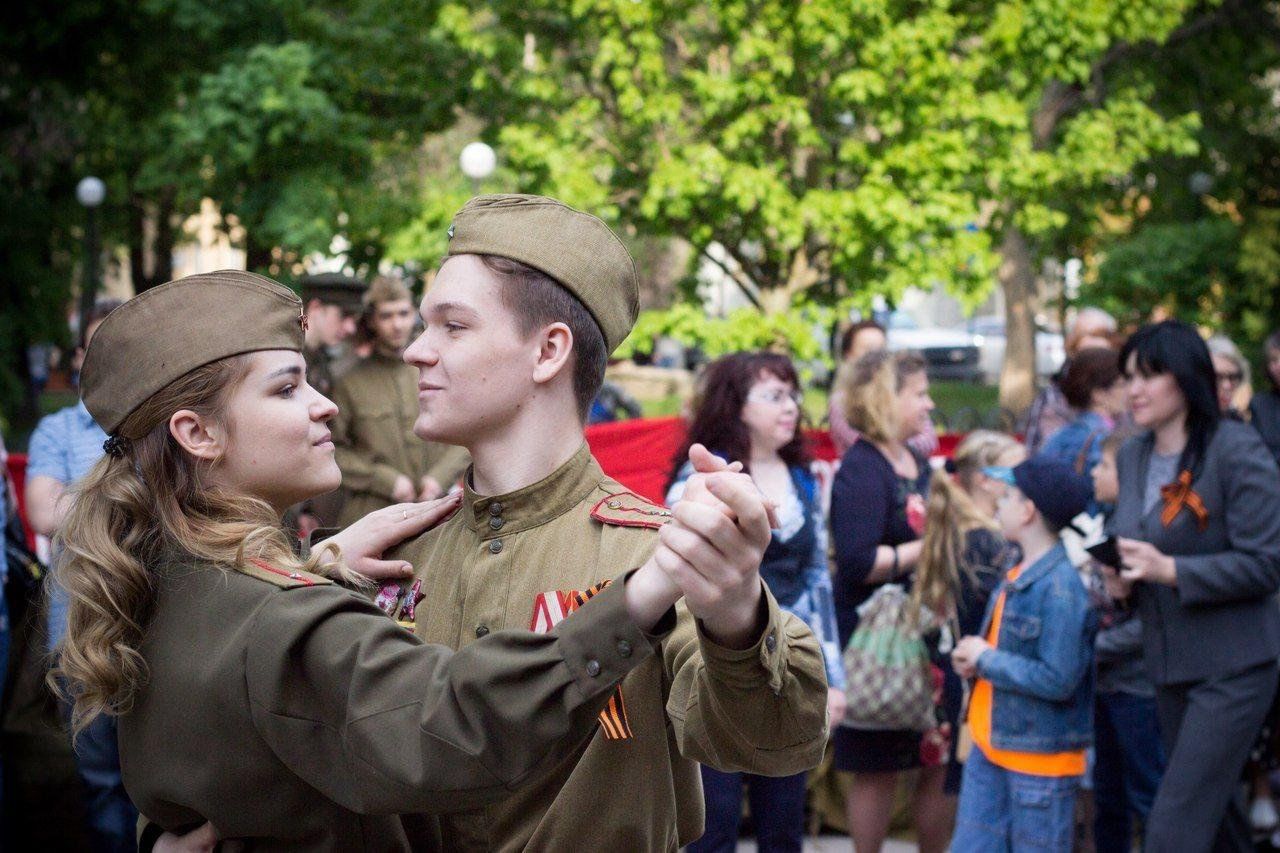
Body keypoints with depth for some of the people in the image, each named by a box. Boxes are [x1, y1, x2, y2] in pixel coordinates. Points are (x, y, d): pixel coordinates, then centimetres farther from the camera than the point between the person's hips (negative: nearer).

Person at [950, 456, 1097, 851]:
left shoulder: (1061, 587, -20)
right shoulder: (1018, 575, 9)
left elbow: (1058, 680, -24)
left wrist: (986, 659, -15)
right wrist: (972, 658, 1)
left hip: (1040, 759, -9)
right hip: (991, 746, 9)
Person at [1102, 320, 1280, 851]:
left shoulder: (1236, 450, -13)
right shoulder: (1131, 458, 9)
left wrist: (1169, 570, -24)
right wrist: (1120, 578, -2)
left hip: (1232, 667, -7)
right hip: (1168, 664, 7)